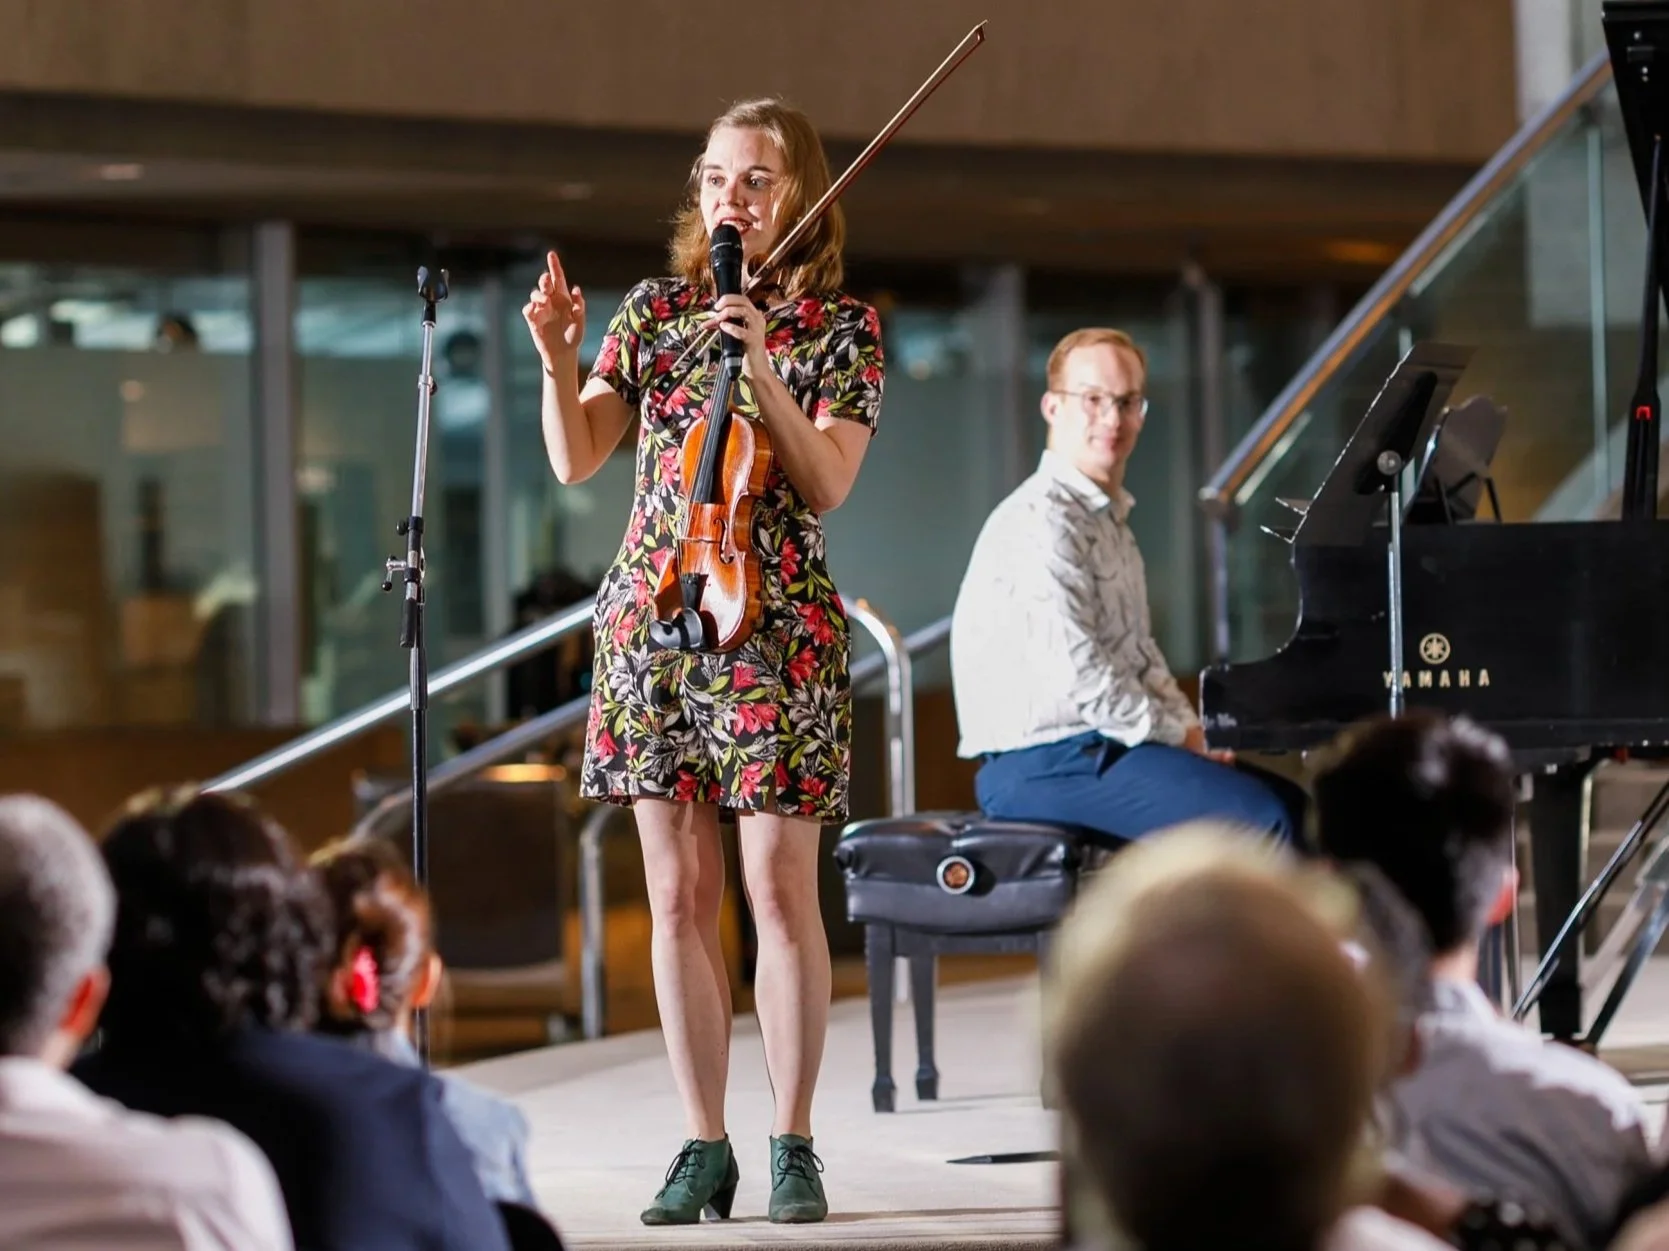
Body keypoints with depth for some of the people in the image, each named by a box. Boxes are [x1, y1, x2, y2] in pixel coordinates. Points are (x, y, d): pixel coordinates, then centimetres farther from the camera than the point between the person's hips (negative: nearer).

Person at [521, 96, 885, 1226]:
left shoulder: (841, 327, 2)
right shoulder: (654, 310, 9)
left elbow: (827, 483, -10)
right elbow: (575, 459, 4)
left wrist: (760, 367, -19)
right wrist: (558, 358, -12)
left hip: (774, 623, -3)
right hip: (651, 615, 3)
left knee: (780, 890, -5)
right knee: (680, 898, 3)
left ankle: (793, 1145, 5)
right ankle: (703, 1149, 9)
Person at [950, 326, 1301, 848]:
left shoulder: (1109, 519, 18)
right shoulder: (1042, 523, -16)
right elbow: (1078, 674, -23)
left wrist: (1190, 732, 4)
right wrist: (1179, 733, -11)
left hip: (1101, 744, 11)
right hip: (1042, 763, -11)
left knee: (1292, 803, 11)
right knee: (1261, 820, -21)